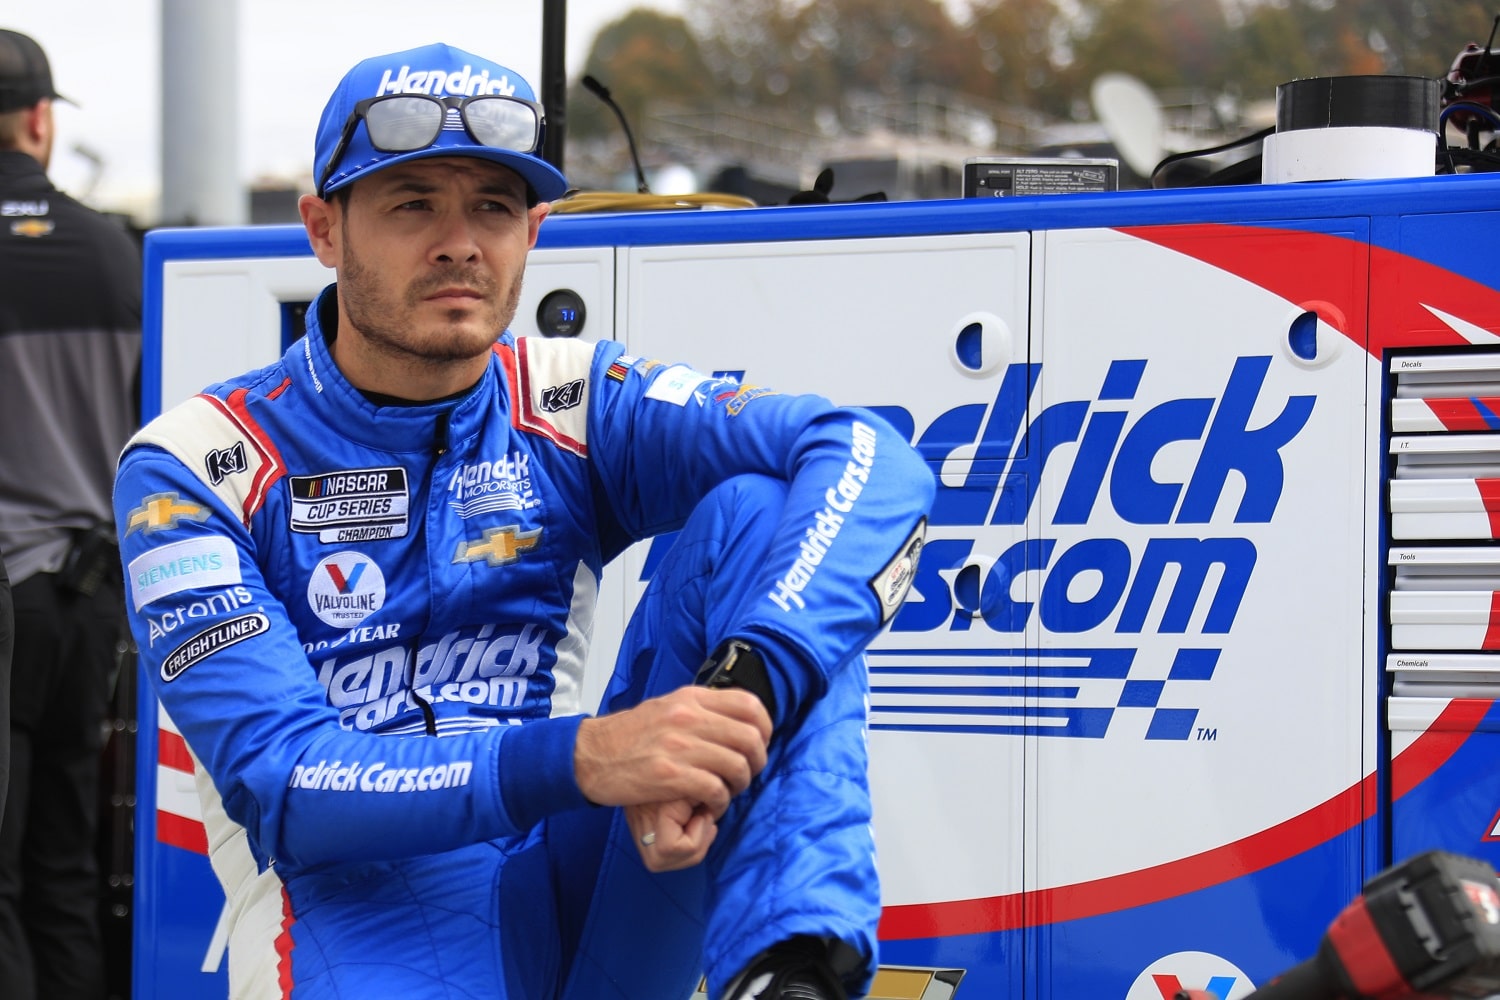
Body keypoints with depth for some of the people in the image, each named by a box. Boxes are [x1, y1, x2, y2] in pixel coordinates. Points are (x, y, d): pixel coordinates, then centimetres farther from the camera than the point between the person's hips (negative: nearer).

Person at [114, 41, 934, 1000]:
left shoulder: (574, 408, 6)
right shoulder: (196, 466, -1)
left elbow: (872, 462, -10)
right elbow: (278, 786, -13)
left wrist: (738, 695, -30)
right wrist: (577, 758, -28)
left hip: (595, 914, 4)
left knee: (754, 511, -13)